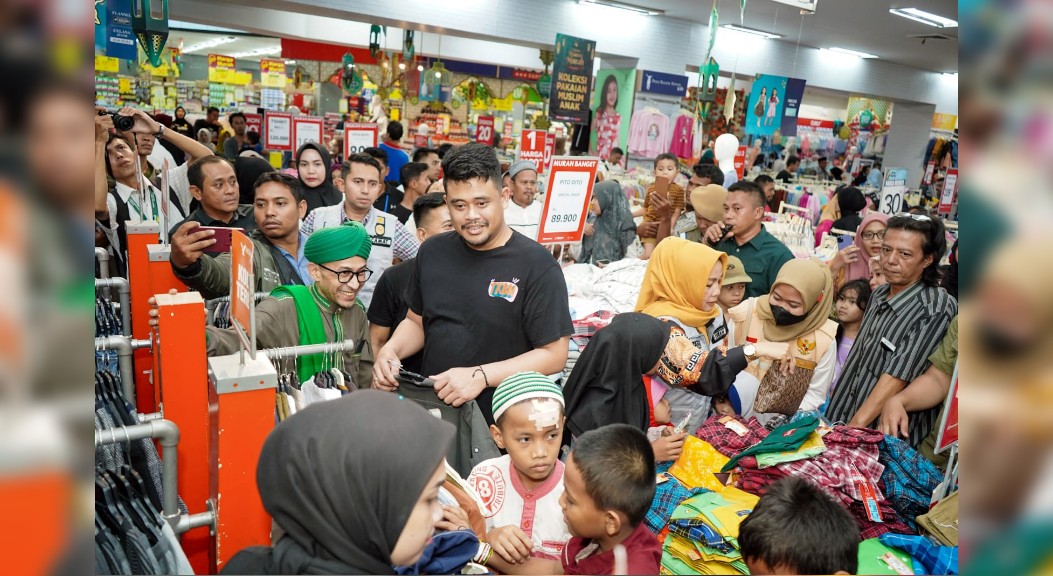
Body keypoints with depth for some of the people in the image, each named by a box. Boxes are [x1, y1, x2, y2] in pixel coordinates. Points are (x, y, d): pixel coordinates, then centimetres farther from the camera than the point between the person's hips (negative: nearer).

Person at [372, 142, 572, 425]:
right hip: (431, 411, 5)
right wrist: (391, 349, -2)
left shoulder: (537, 265, -11)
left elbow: (554, 354, -12)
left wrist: (481, 376, -21)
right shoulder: (432, 251, 6)